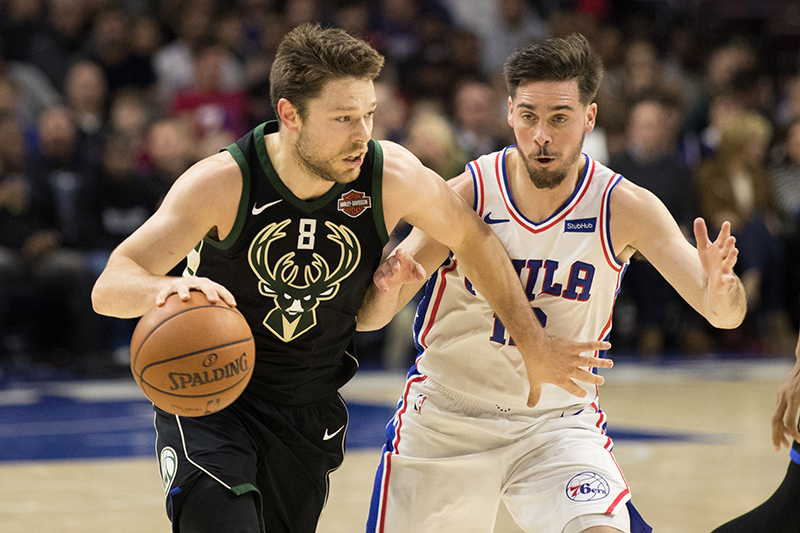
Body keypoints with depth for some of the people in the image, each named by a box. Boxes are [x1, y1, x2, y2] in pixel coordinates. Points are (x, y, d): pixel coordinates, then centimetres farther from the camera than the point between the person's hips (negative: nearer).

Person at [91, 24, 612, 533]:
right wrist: (166, 289, -54)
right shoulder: (223, 183, -24)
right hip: (208, 396, -4)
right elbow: (110, 287, -29)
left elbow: (472, 239, 4)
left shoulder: (393, 176, -16)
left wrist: (536, 347, 9)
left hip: (310, 412, 4)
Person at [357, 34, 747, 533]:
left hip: (559, 421, -1)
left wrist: (720, 290, -44)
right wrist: (386, 288, -37)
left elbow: (726, 314, -20)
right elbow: (366, 317, -13)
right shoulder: (465, 195, -15)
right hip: (445, 419, 1)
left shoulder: (624, 207, -14)